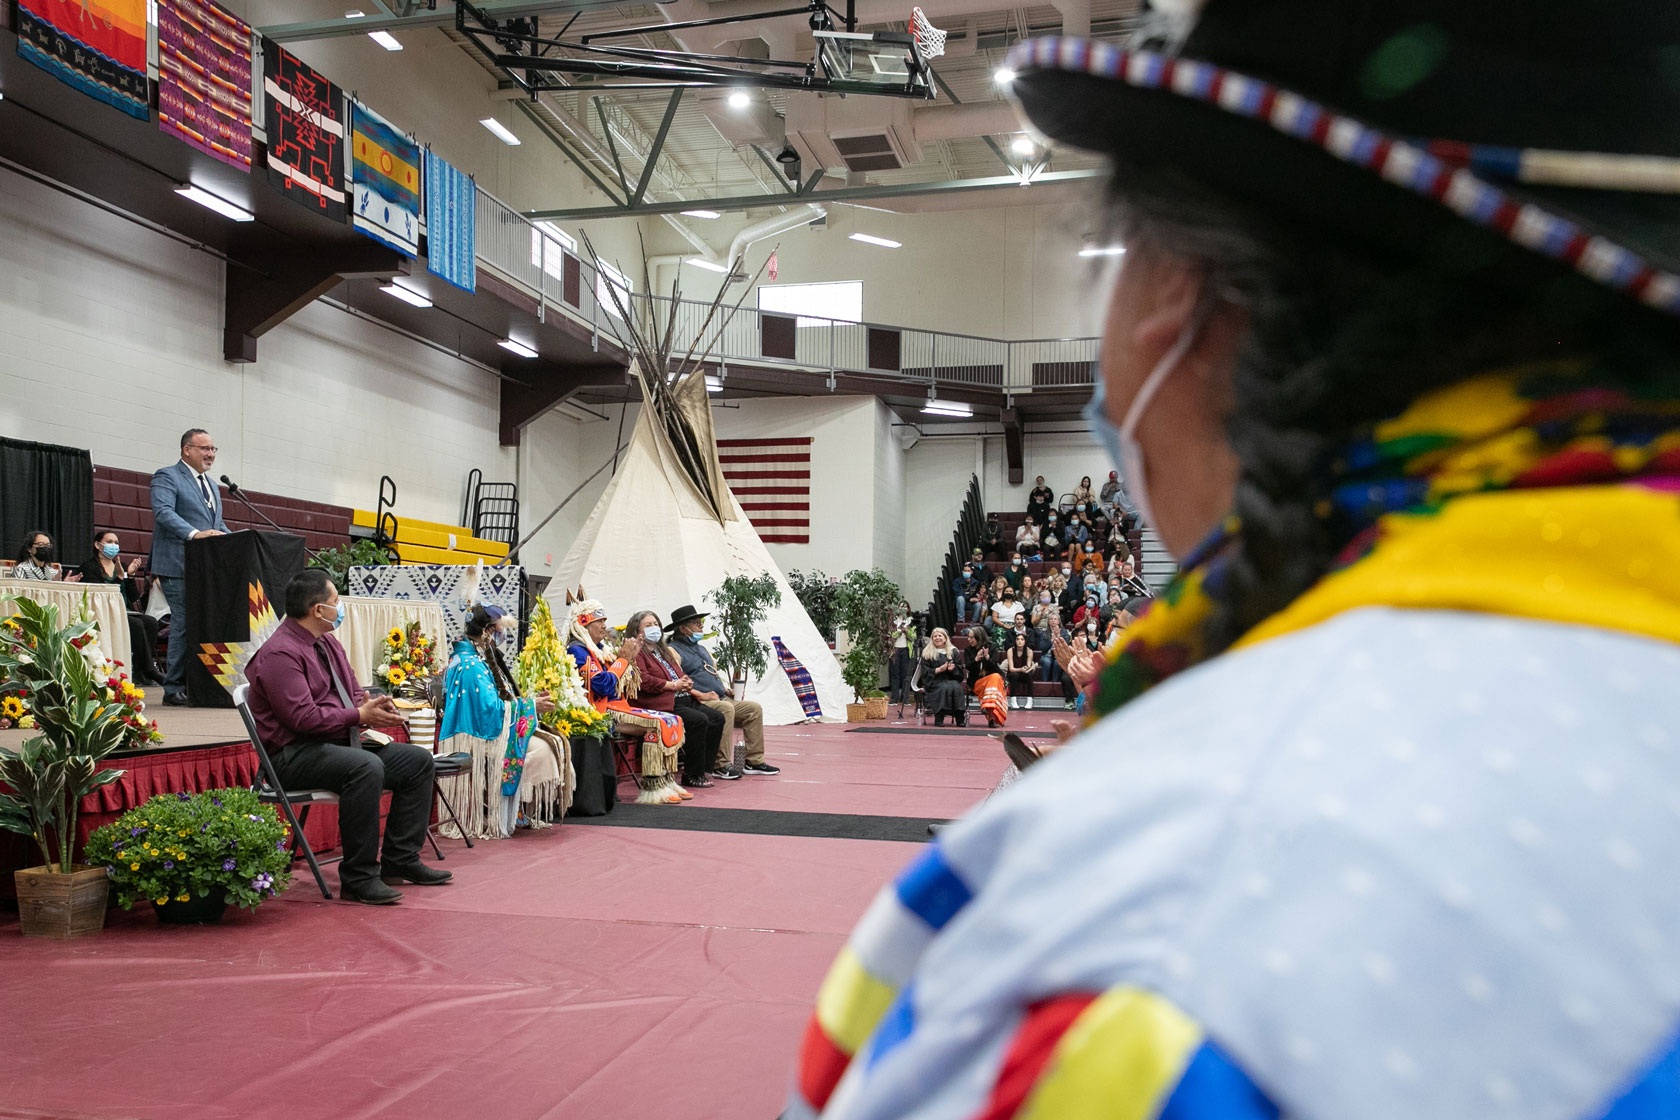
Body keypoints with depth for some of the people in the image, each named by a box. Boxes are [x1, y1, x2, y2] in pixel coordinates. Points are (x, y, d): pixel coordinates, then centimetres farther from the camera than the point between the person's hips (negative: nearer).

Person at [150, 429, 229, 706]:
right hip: (179, 566, -8)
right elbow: (163, 512, -18)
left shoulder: (212, 484, 24)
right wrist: (194, 533, -32)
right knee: (184, 623, -9)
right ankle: (174, 688, -3)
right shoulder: (167, 477, -3)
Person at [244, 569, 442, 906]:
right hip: (295, 755, -10)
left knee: (418, 760, 1)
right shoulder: (279, 653, -15)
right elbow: (302, 717, -24)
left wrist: (373, 704, -3)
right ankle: (358, 877, -28)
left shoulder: (328, 644, 15)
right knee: (366, 767, -36)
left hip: (341, 744, 10)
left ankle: (400, 860, 4)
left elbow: (354, 691, 21)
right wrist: (360, 716, -19)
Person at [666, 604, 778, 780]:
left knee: (754, 708, -5)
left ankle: (754, 762, -4)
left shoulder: (701, 649, 27)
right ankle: (721, 765, -31)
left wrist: (726, 689, 13)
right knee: (726, 708, -35)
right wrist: (701, 695, -21)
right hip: (698, 704, -9)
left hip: (721, 698, 9)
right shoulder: (673, 651, -3)